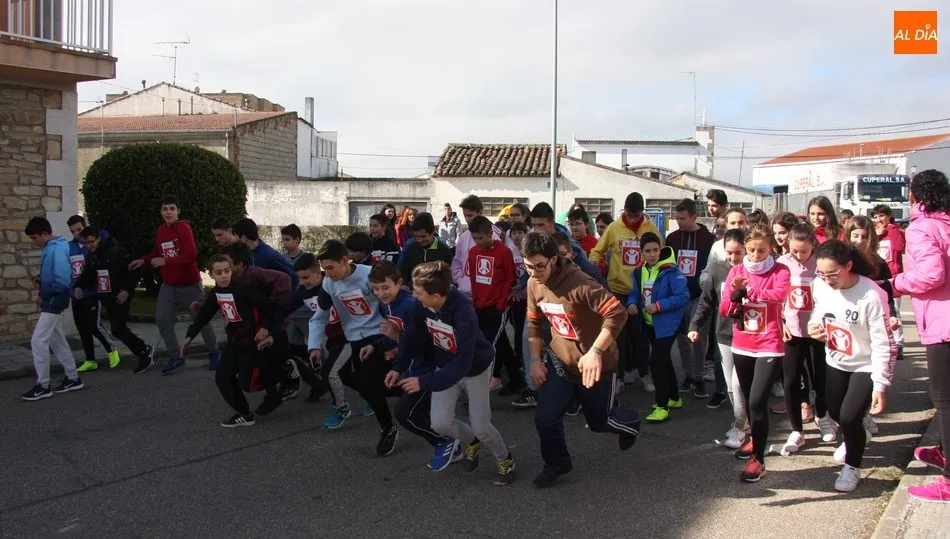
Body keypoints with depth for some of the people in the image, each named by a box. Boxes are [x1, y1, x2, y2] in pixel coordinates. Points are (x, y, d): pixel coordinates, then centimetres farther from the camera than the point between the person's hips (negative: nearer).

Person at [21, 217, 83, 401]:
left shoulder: (58, 248, -19)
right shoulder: (49, 248, 11)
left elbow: (63, 280, -27)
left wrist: (43, 295, -16)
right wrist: (40, 279, 3)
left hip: (53, 302, -10)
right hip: (51, 302, 10)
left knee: (38, 342, -8)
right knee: (57, 341, 15)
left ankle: (43, 386, 0)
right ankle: (73, 379, 24)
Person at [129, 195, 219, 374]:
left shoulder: (184, 228, -18)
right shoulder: (160, 230, 4)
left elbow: (191, 256, -27)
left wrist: (165, 261, -26)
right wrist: (144, 260, 7)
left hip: (190, 284, -6)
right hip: (168, 286, 6)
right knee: (162, 319, -3)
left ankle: (214, 354, 24)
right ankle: (175, 358, 9)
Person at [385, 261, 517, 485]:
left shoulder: (463, 312, -38)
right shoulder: (422, 306, -21)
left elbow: (463, 362, -41)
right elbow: (412, 336, -3)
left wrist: (425, 382, -43)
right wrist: (398, 367, -10)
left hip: (475, 368, -5)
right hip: (445, 367, 5)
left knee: (480, 426, -5)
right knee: (440, 423, -6)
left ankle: (505, 460, 27)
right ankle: (472, 442, 28)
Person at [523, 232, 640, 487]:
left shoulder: (579, 284, -31)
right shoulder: (533, 284, -7)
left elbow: (617, 314, -36)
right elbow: (534, 323, 8)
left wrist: (595, 352, -42)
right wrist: (536, 360, 4)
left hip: (596, 365, -5)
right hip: (560, 362, 5)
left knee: (599, 421, 11)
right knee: (545, 418, -2)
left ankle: (630, 423, 47)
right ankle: (556, 464, 25)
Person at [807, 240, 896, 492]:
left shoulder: (871, 295, -30)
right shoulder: (820, 286, -14)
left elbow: (882, 344, -23)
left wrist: (879, 386, -22)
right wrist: (814, 326, -14)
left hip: (866, 365, -6)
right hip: (836, 361, 6)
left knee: (849, 417, -15)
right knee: (835, 412, 19)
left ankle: (852, 467, 13)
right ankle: (857, 436, 54)